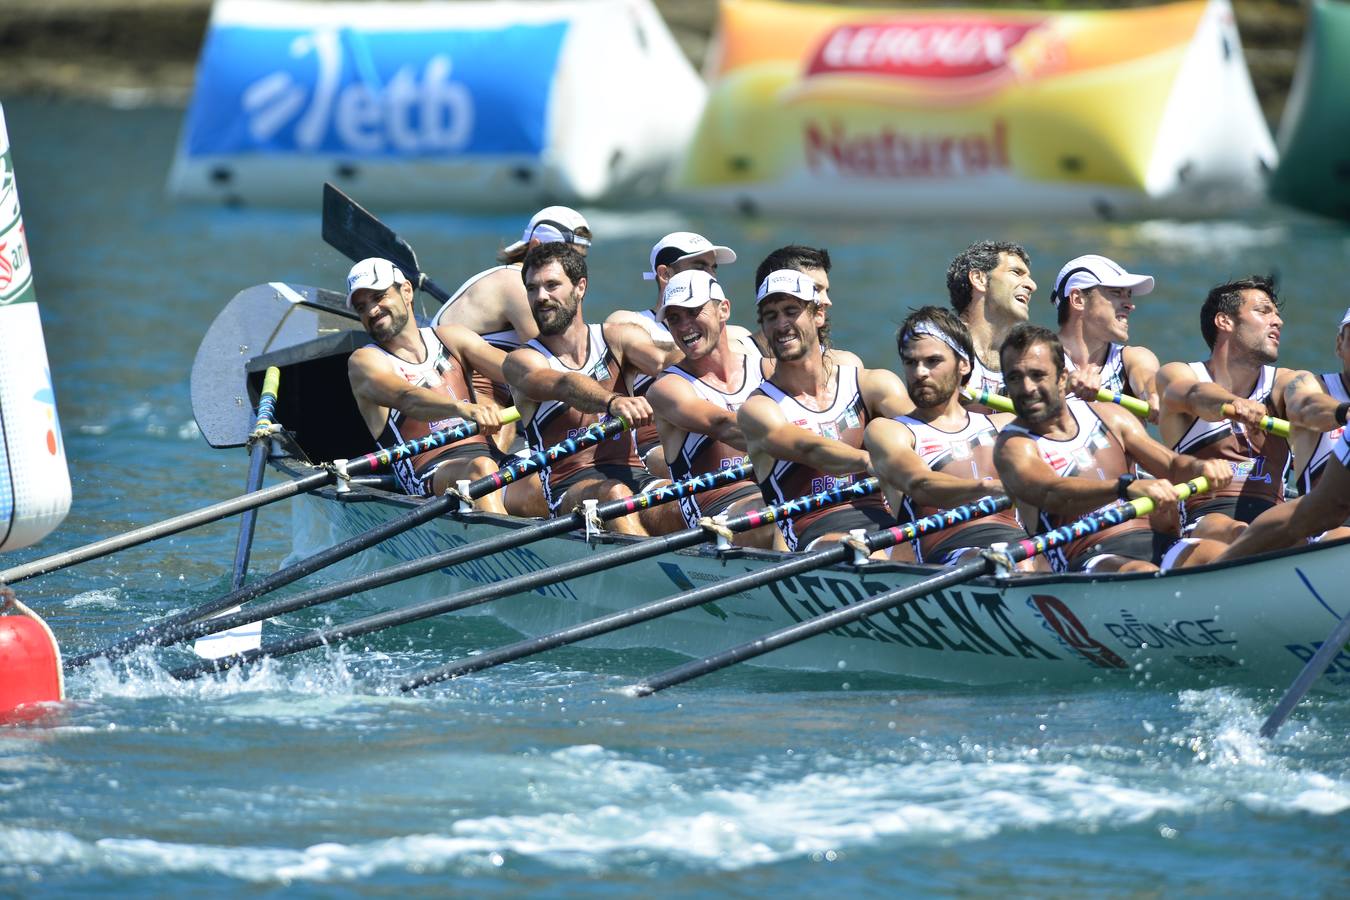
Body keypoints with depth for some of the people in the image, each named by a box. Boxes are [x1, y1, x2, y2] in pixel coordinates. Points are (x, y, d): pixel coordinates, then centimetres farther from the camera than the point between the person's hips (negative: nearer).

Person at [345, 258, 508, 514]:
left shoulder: (451, 338, 22)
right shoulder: (365, 361, 8)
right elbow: (406, 398, -14)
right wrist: (465, 409, -35)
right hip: (428, 472, -5)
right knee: (480, 468, -36)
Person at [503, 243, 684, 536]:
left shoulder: (616, 339, 14)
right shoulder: (521, 361, 6)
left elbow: (663, 363, -8)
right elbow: (565, 386, -18)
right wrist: (614, 401, -41)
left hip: (634, 474, 3)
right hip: (567, 489, -3)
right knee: (614, 494, -37)